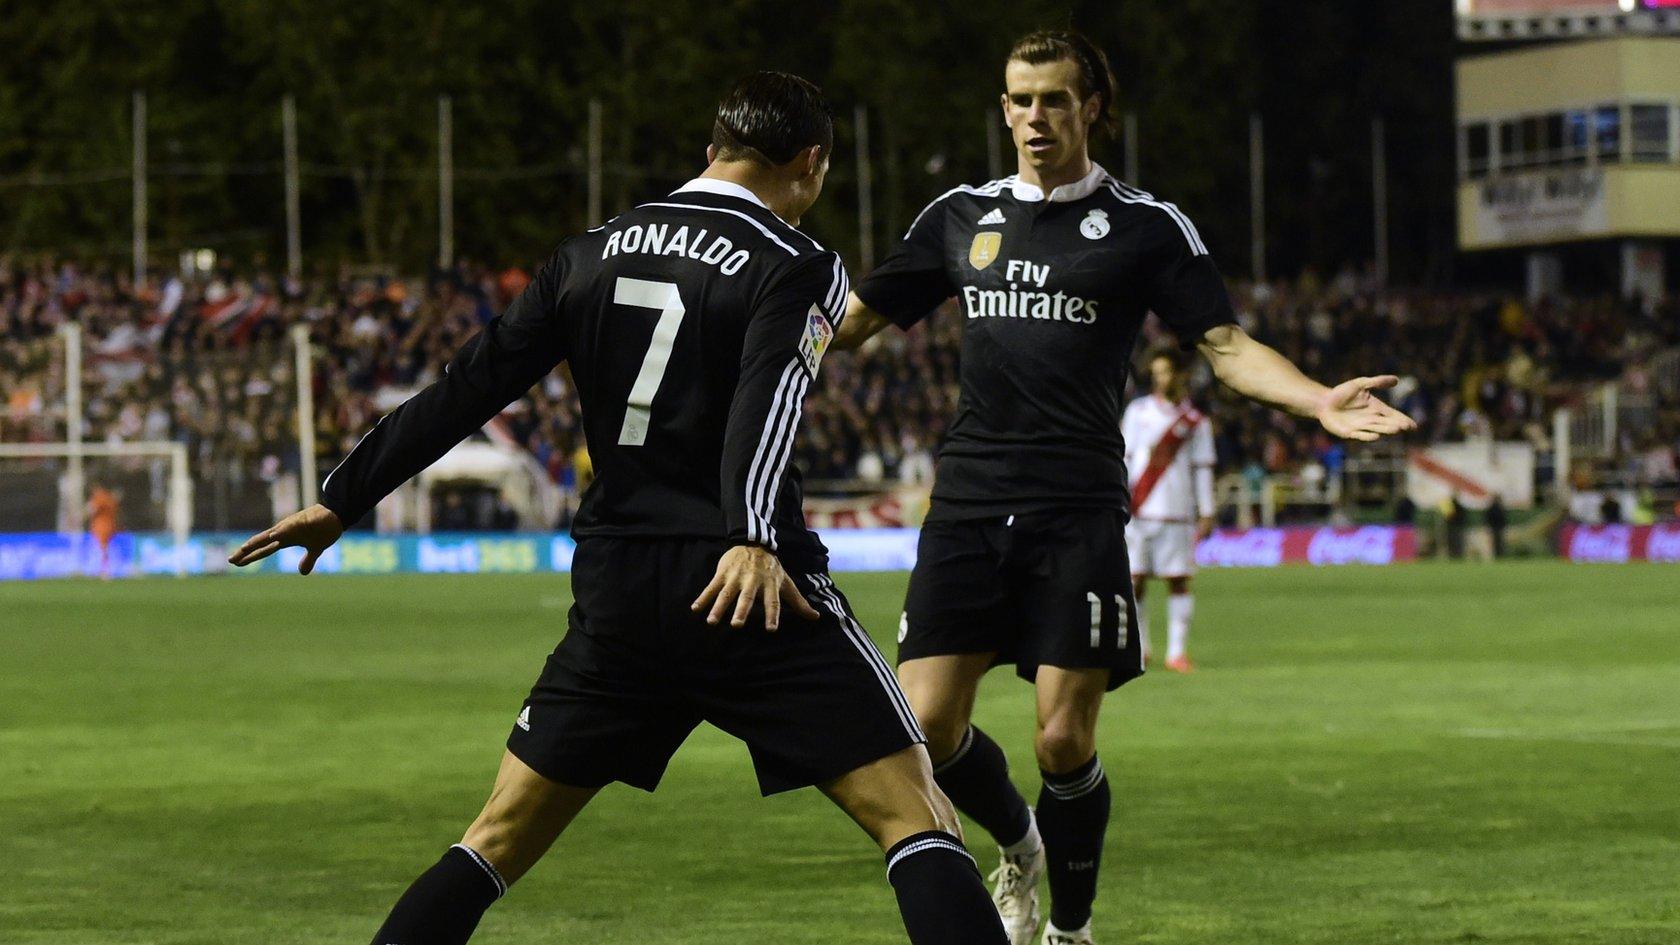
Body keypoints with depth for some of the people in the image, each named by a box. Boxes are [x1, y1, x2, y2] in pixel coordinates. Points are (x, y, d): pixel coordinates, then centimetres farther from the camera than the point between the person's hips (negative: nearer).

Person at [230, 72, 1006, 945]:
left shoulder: (593, 255, 13)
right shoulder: (798, 267, -2)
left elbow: (468, 387, 13)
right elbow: (768, 397, -21)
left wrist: (343, 499, 19)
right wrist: (755, 540, -35)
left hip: (615, 594, 5)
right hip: (752, 596, -5)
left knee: (500, 837, 15)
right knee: (915, 815, -4)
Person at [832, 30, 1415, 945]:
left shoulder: (1146, 225, 3)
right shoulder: (962, 215, 13)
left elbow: (1225, 346, -1)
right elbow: (856, 317, 21)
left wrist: (1318, 400, -18)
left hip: (1078, 514, -3)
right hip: (967, 506, 3)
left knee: (1063, 740, -8)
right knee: (926, 723, -5)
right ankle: (1016, 843, 26)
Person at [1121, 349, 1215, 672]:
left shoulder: (1195, 421, 8)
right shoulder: (1138, 411, 10)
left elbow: (1202, 469, 9)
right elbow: (1124, 456, 11)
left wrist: (1206, 512, 4)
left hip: (1176, 512, -1)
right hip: (1138, 511, 1)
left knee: (1178, 581, -2)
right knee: (1135, 580, -2)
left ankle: (1177, 651, 2)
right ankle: (1138, 648, 10)